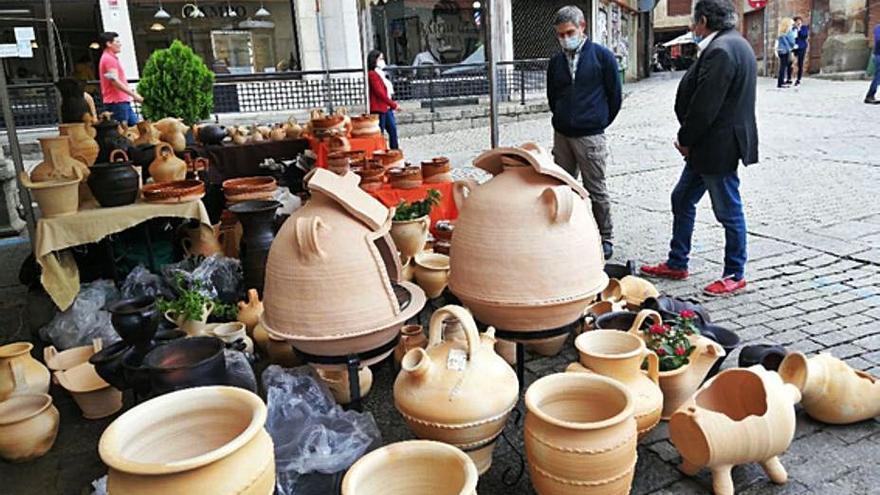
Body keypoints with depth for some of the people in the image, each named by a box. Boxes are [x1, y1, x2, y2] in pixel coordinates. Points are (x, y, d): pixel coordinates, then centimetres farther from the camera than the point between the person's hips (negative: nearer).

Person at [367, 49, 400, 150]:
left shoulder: (381, 74, 18)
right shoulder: (372, 74, -11)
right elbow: (380, 92, -16)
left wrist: (392, 104, 4)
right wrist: (394, 104, -12)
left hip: (387, 108, 9)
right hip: (378, 108, -9)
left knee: (393, 130, 9)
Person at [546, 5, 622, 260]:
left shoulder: (602, 56, -4)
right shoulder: (556, 62, 9)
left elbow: (615, 96, 2)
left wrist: (598, 122, 7)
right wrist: (564, 119, 15)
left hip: (590, 136, -4)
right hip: (561, 135, 5)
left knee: (596, 191, 2)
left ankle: (605, 239, 14)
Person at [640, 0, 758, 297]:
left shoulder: (720, 50, -20)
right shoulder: (734, 44, 14)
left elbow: (705, 105, -23)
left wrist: (685, 139, -10)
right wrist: (689, 140, 10)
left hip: (719, 147, -11)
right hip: (708, 146, 11)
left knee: (729, 211, 2)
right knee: (682, 200, 17)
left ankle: (735, 275, 17)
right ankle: (676, 264, 28)